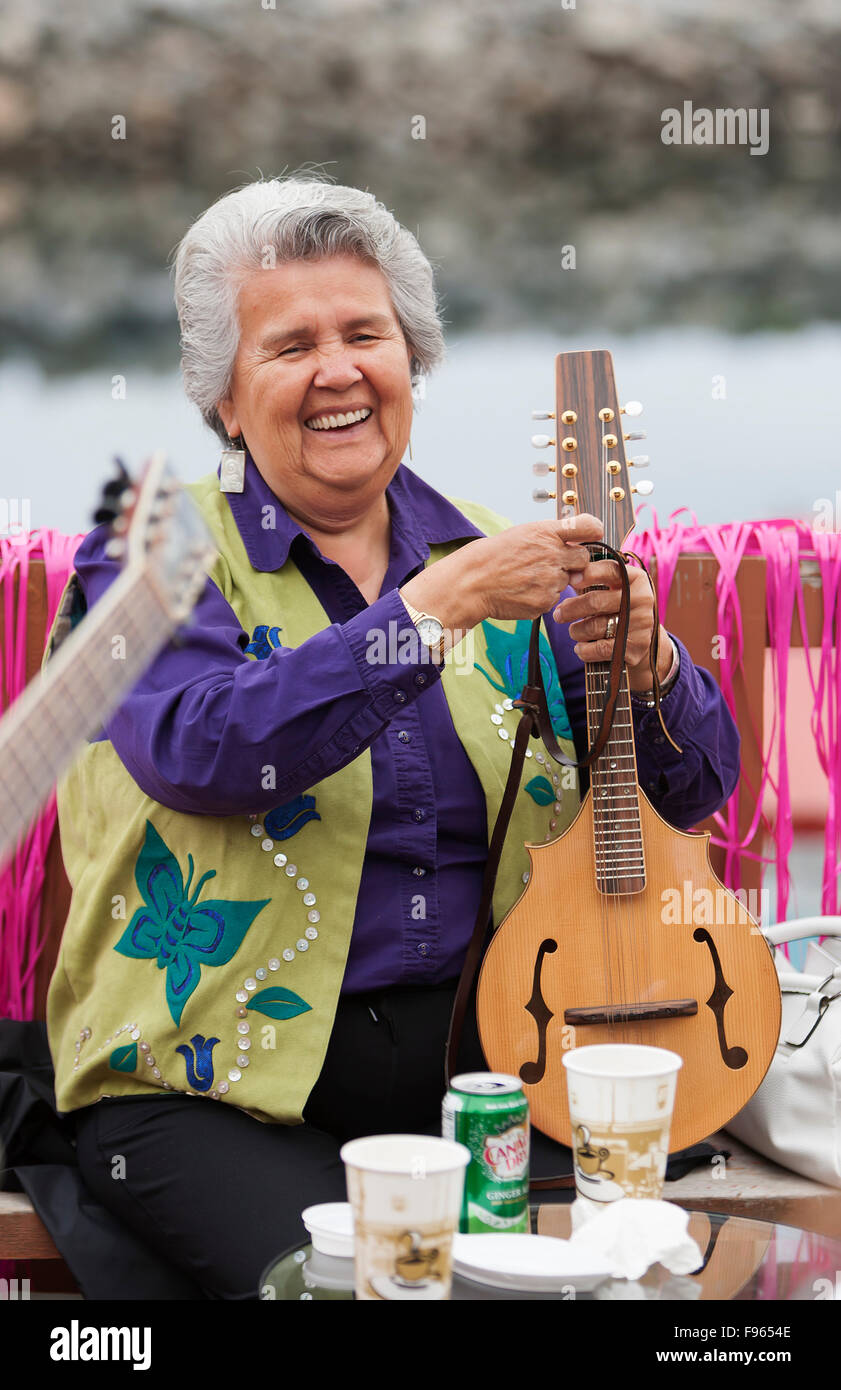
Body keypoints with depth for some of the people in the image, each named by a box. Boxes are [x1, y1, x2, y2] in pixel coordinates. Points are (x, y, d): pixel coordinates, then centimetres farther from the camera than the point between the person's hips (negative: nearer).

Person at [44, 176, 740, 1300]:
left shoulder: (493, 556, 12)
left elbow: (696, 788, 10)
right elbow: (200, 750, -21)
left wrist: (644, 657, -12)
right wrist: (435, 606, -23)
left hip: (475, 1048, 4)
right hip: (218, 1079, -3)